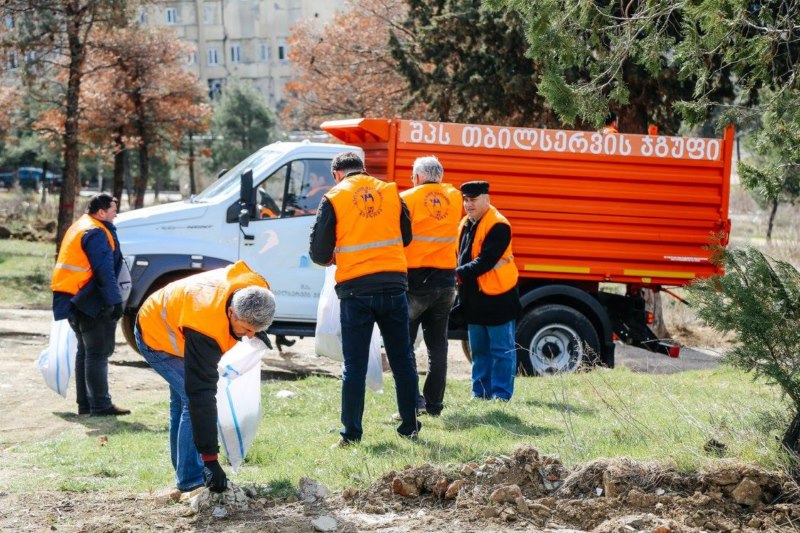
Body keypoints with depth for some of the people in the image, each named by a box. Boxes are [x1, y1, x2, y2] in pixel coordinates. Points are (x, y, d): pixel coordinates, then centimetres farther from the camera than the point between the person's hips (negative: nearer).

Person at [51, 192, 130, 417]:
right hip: (91, 301, -10)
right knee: (98, 353, -8)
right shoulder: (96, 233, -14)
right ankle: (100, 405, -8)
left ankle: (85, 403, 19)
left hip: (74, 301, 10)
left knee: (85, 351, 15)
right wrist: (115, 301, -20)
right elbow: (104, 271, -20)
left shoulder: (79, 228, 18)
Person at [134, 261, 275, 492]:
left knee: (182, 401, 17)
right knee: (193, 400, -18)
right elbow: (201, 396, -43)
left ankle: (185, 472, 29)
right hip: (156, 338, -8)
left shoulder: (254, 288, -27)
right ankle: (191, 480, -12)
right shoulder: (204, 331, -45)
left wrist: (256, 330, -3)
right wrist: (210, 459, -42)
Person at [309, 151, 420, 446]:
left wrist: (334, 257, 19)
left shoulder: (333, 199, -4)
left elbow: (318, 253, -3)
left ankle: (351, 433, 4)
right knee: (402, 360, 13)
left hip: (356, 290, -2)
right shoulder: (391, 192, 6)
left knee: (354, 365, 3)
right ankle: (409, 426, 17)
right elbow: (405, 237, 17)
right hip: (393, 286, 3)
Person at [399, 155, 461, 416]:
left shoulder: (407, 199, -7)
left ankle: (412, 399, -7)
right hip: (446, 280, 5)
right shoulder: (454, 199, 7)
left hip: (415, 280, -5)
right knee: (437, 344, 12)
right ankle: (434, 403, 14)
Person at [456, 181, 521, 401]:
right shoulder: (465, 225, 12)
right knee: (479, 350, 15)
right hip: (474, 298, 9)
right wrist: (459, 277, 4)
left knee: (502, 350, 0)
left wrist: (459, 274, -27)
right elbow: (460, 257, 20)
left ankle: (501, 394, 4)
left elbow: (485, 261, -23)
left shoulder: (498, 225, -15)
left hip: (497, 297, -9)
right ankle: (481, 392, 23)